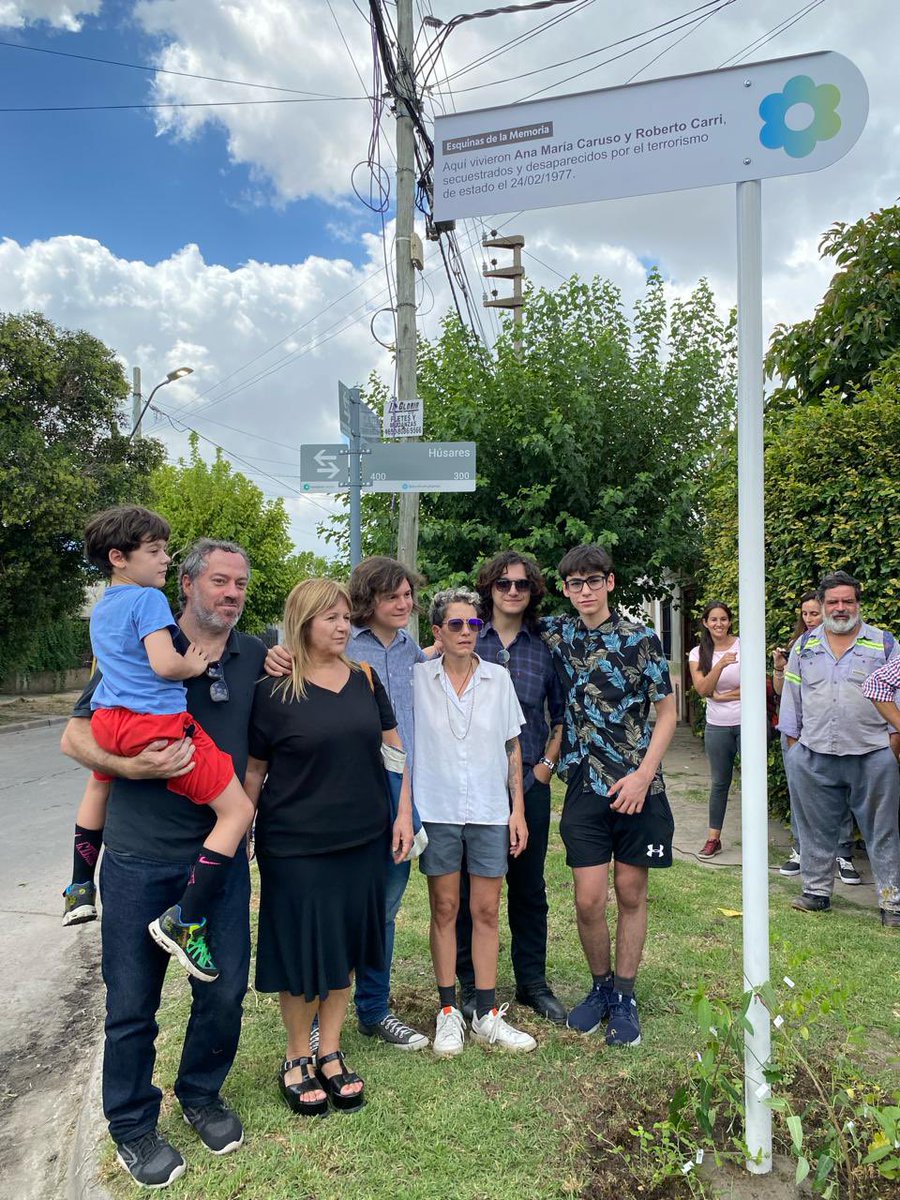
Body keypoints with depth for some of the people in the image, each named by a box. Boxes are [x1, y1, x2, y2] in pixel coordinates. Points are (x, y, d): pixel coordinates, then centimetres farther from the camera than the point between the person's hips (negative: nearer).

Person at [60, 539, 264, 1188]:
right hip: (141, 859, -3)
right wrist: (131, 766, -22)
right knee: (133, 1000, 10)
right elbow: (76, 737, -6)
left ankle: (202, 1094, 38)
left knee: (225, 990, 11)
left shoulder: (257, 657, 2)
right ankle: (132, 1124, 34)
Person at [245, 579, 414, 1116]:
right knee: (302, 952, 8)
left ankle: (330, 1053, 34)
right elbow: (253, 770, -3)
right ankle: (297, 1059, 31)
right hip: (295, 845, -4)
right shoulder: (273, 691, -9)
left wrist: (404, 813, 2)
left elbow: (396, 747, 8)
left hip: (363, 840, 4)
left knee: (346, 949, 15)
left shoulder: (366, 680, 3)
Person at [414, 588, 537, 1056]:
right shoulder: (418, 678, -3)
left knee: (486, 911, 8)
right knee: (444, 910, 9)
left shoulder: (498, 678, 1)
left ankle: (487, 1015, 21)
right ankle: (448, 1012, 23)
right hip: (436, 810, -1)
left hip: (489, 810, 1)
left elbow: (512, 749, 7)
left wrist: (517, 809, 4)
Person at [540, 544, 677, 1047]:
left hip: (638, 787, -1)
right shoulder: (557, 633, 3)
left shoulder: (642, 639, -5)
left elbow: (667, 711, -2)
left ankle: (625, 998, 25)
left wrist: (644, 774, -12)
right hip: (585, 785, 2)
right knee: (589, 900, 1)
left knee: (631, 894, 9)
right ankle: (601, 986, 26)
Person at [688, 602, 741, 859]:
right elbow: (703, 689, -10)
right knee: (719, 783, 11)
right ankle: (713, 838, 18)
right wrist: (720, 665, -24)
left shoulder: (744, 645, -5)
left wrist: (722, 696, -9)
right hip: (717, 727, 2)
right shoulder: (698, 654, 2)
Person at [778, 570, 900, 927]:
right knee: (816, 828, 11)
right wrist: (792, 744, 9)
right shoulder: (804, 646, 9)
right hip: (814, 757, 2)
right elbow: (791, 697, 12)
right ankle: (816, 890, 24)